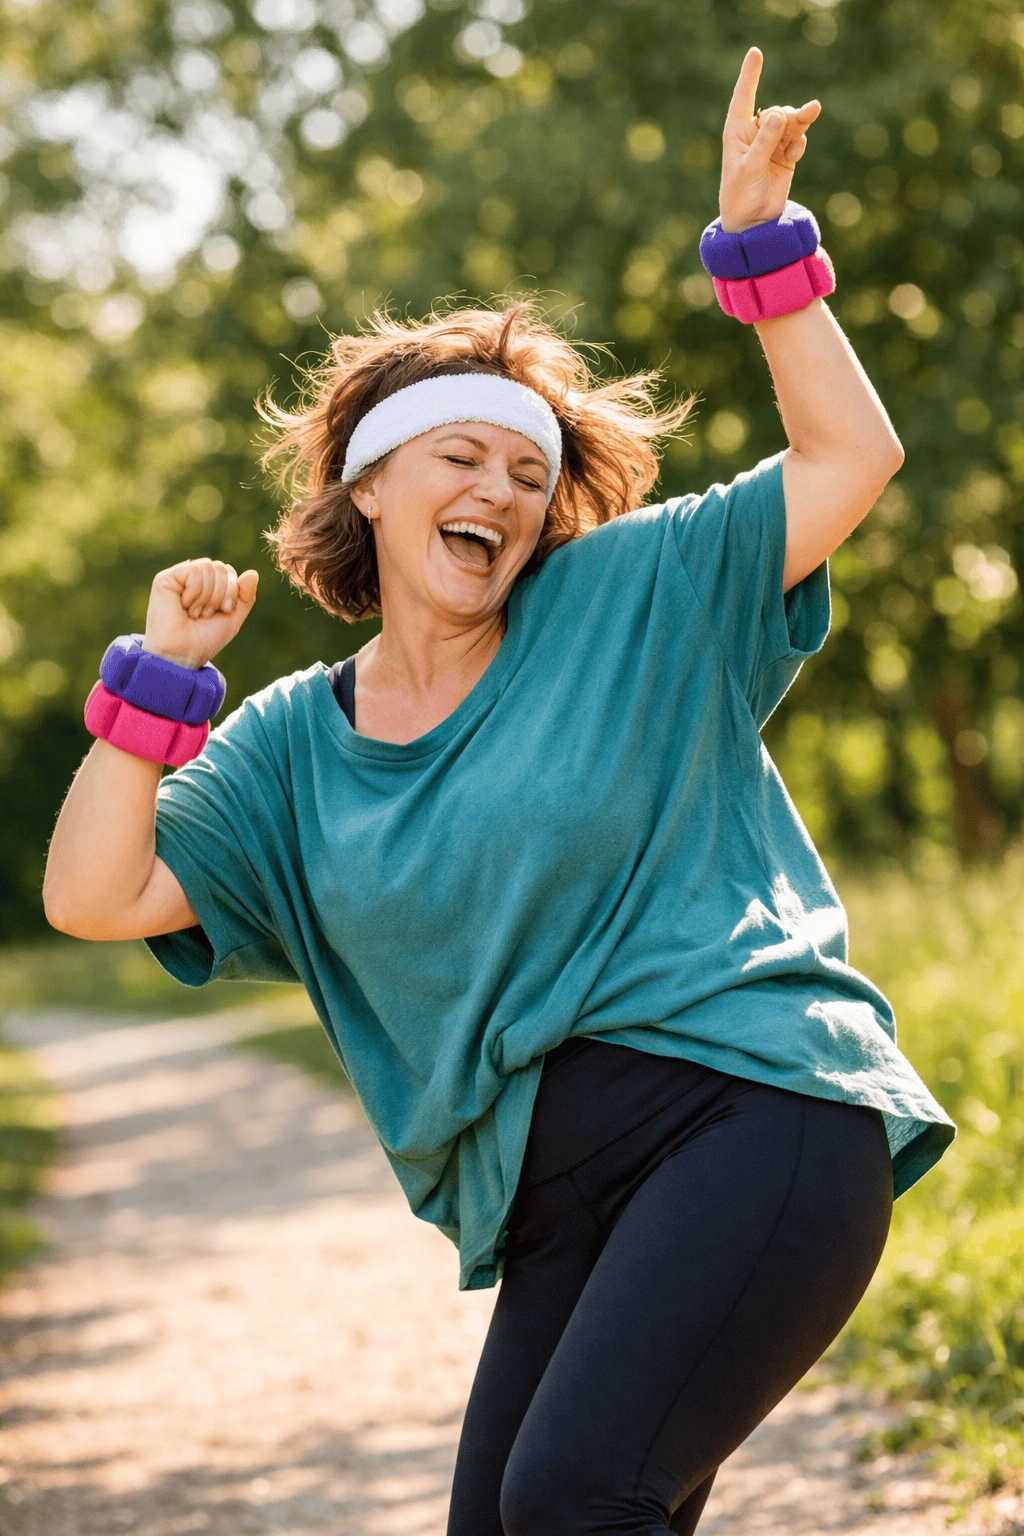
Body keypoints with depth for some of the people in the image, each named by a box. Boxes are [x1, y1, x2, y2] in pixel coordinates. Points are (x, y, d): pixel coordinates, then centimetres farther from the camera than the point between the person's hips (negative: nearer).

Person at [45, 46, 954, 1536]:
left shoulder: (631, 601, 8)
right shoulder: (294, 745, 14)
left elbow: (852, 456, 5)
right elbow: (94, 894, 6)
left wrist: (760, 239, -1)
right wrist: (160, 678, -2)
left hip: (760, 1108, -5)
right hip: (555, 1212, 5)